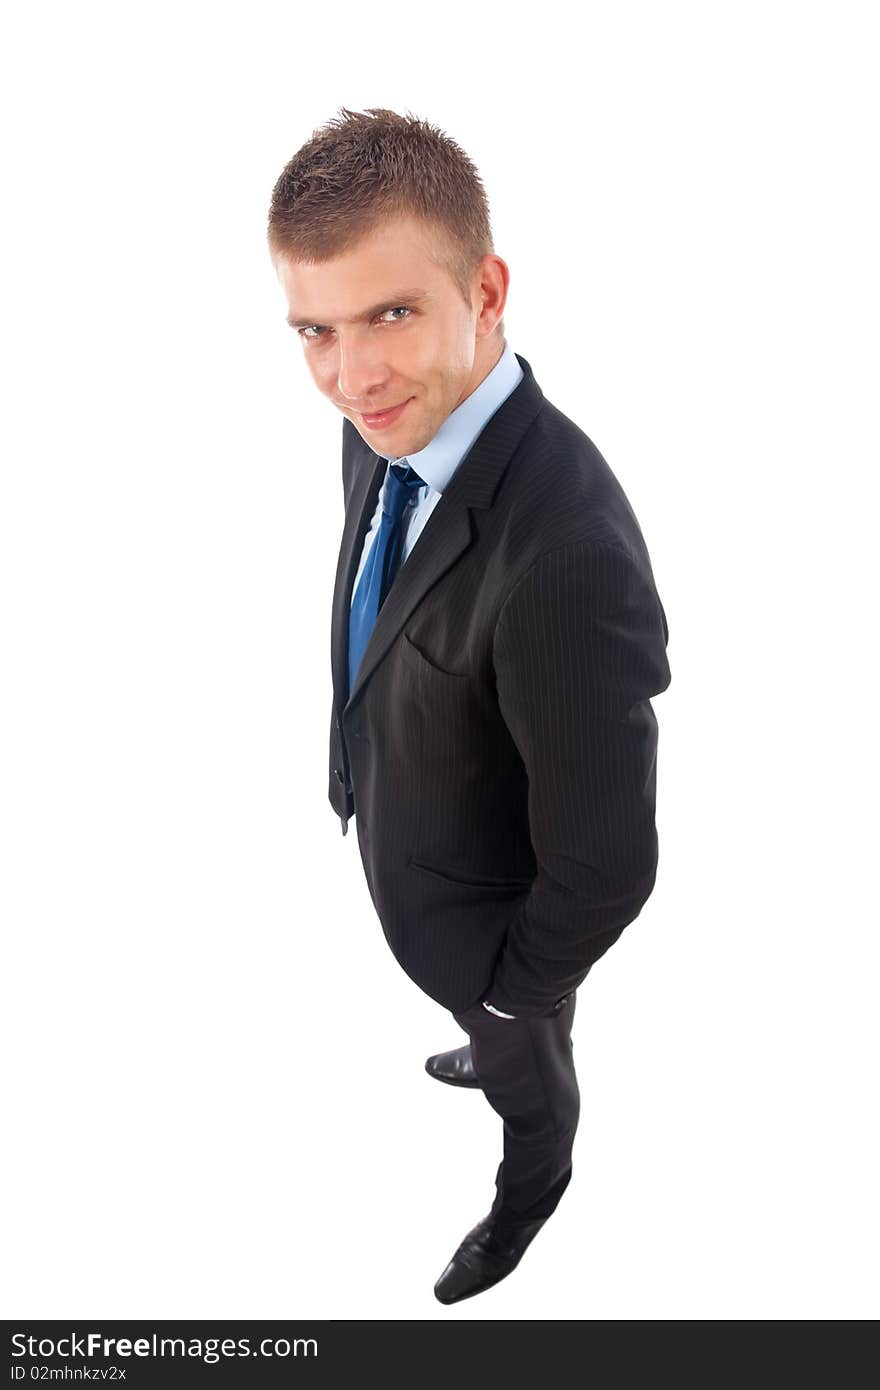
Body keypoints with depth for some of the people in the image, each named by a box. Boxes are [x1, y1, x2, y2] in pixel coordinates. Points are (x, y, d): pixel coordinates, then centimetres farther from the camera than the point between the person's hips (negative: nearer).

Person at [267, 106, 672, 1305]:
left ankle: (531, 1187, 59)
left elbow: (604, 863, -32)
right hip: (399, 842, 6)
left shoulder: (568, 557, -45)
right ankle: (494, 1056, 70)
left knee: (524, 1060, 28)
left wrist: (512, 987, -16)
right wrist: (362, 772, 14)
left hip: (488, 915, -6)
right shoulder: (386, 429, -18)